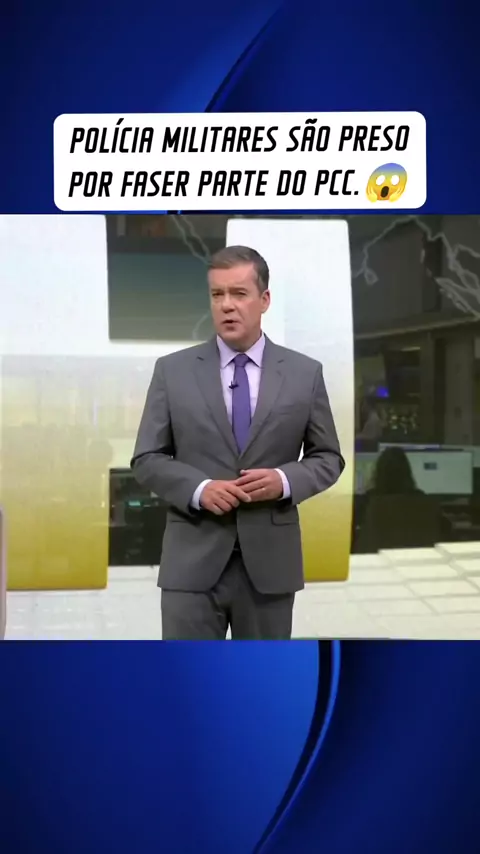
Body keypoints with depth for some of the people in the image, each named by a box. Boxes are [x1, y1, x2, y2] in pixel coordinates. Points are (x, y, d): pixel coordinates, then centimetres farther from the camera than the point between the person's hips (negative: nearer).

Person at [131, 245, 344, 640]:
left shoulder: (305, 373, 4)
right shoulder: (172, 370, 2)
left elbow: (328, 458, 8)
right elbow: (147, 459, 3)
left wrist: (285, 480, -13)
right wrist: (198, 489, -15)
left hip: (270, 560, 1)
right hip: (193, 560, -1)